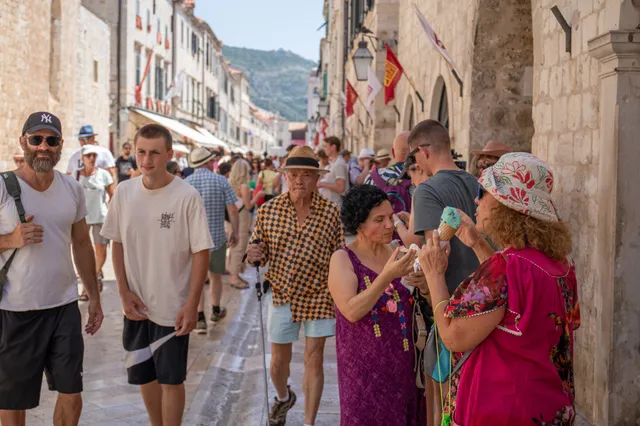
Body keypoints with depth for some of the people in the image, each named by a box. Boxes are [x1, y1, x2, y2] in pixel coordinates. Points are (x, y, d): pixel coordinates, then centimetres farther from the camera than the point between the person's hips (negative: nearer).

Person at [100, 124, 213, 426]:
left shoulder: (187, 196, -14)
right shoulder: (124, 192, -1)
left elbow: (201, 252, -11)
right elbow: (117, 244, 7)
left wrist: (192, 304, -14)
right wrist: (124, 292, -1)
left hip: (173, 307, -4)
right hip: (135, 305, 5)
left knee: (171, 379, 6)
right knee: (143, 376, 17)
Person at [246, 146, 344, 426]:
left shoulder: (331, 212, -7)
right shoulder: (268, 210, -5)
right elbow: (259, 254, 4)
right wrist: (253, 256, -19)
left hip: (319, 296, -1)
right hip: (282, 295, 2)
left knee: (314, 361, 3)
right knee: (278, 361, 13)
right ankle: (283, 398, 46)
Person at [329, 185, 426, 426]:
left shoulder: (397, 253, 3)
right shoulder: (343, 259, -8)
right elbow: (352, 311, -21)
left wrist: (424, 284, -15)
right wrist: (387, 276, -28)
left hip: (403, 362, 4)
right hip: (365, 366, -4)